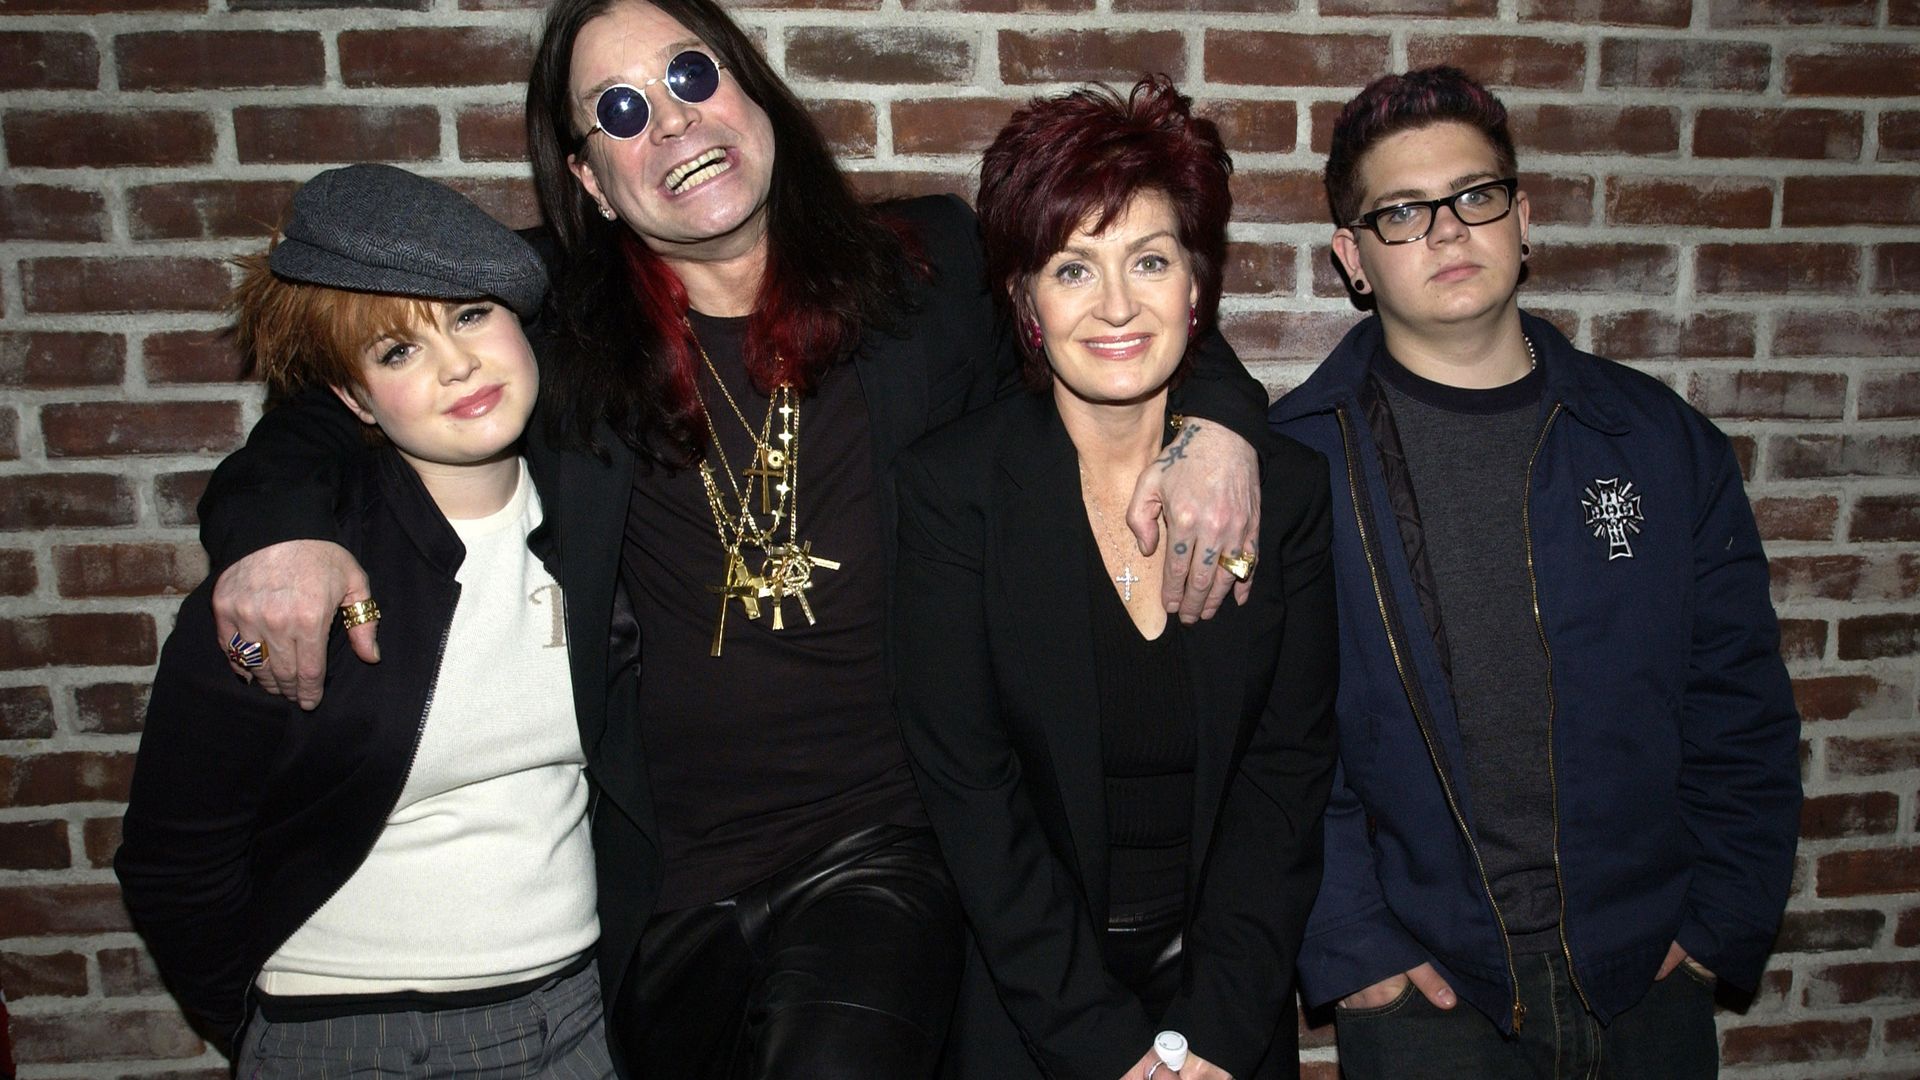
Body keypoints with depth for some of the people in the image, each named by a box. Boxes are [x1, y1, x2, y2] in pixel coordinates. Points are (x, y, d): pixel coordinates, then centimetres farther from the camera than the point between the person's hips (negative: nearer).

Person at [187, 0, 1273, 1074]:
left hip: (881, 848, -2)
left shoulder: (927, 269, 2)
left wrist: (1216, 421, -11)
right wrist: (275, 520, -13)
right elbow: (329, 410, 9)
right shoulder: (551, 331, 3)